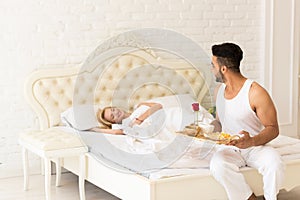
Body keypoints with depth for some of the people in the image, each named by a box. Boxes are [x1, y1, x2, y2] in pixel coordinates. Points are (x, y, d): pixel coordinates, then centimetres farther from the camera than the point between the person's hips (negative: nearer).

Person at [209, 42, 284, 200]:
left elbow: (273, 129, -11)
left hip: (256, 146, -4)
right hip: (228, 148, 4)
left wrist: (251, 141, -30)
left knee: (274, 164, -35)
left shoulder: (256, 92, -12)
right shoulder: (219, 90, 10)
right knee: (217, 165, -32)